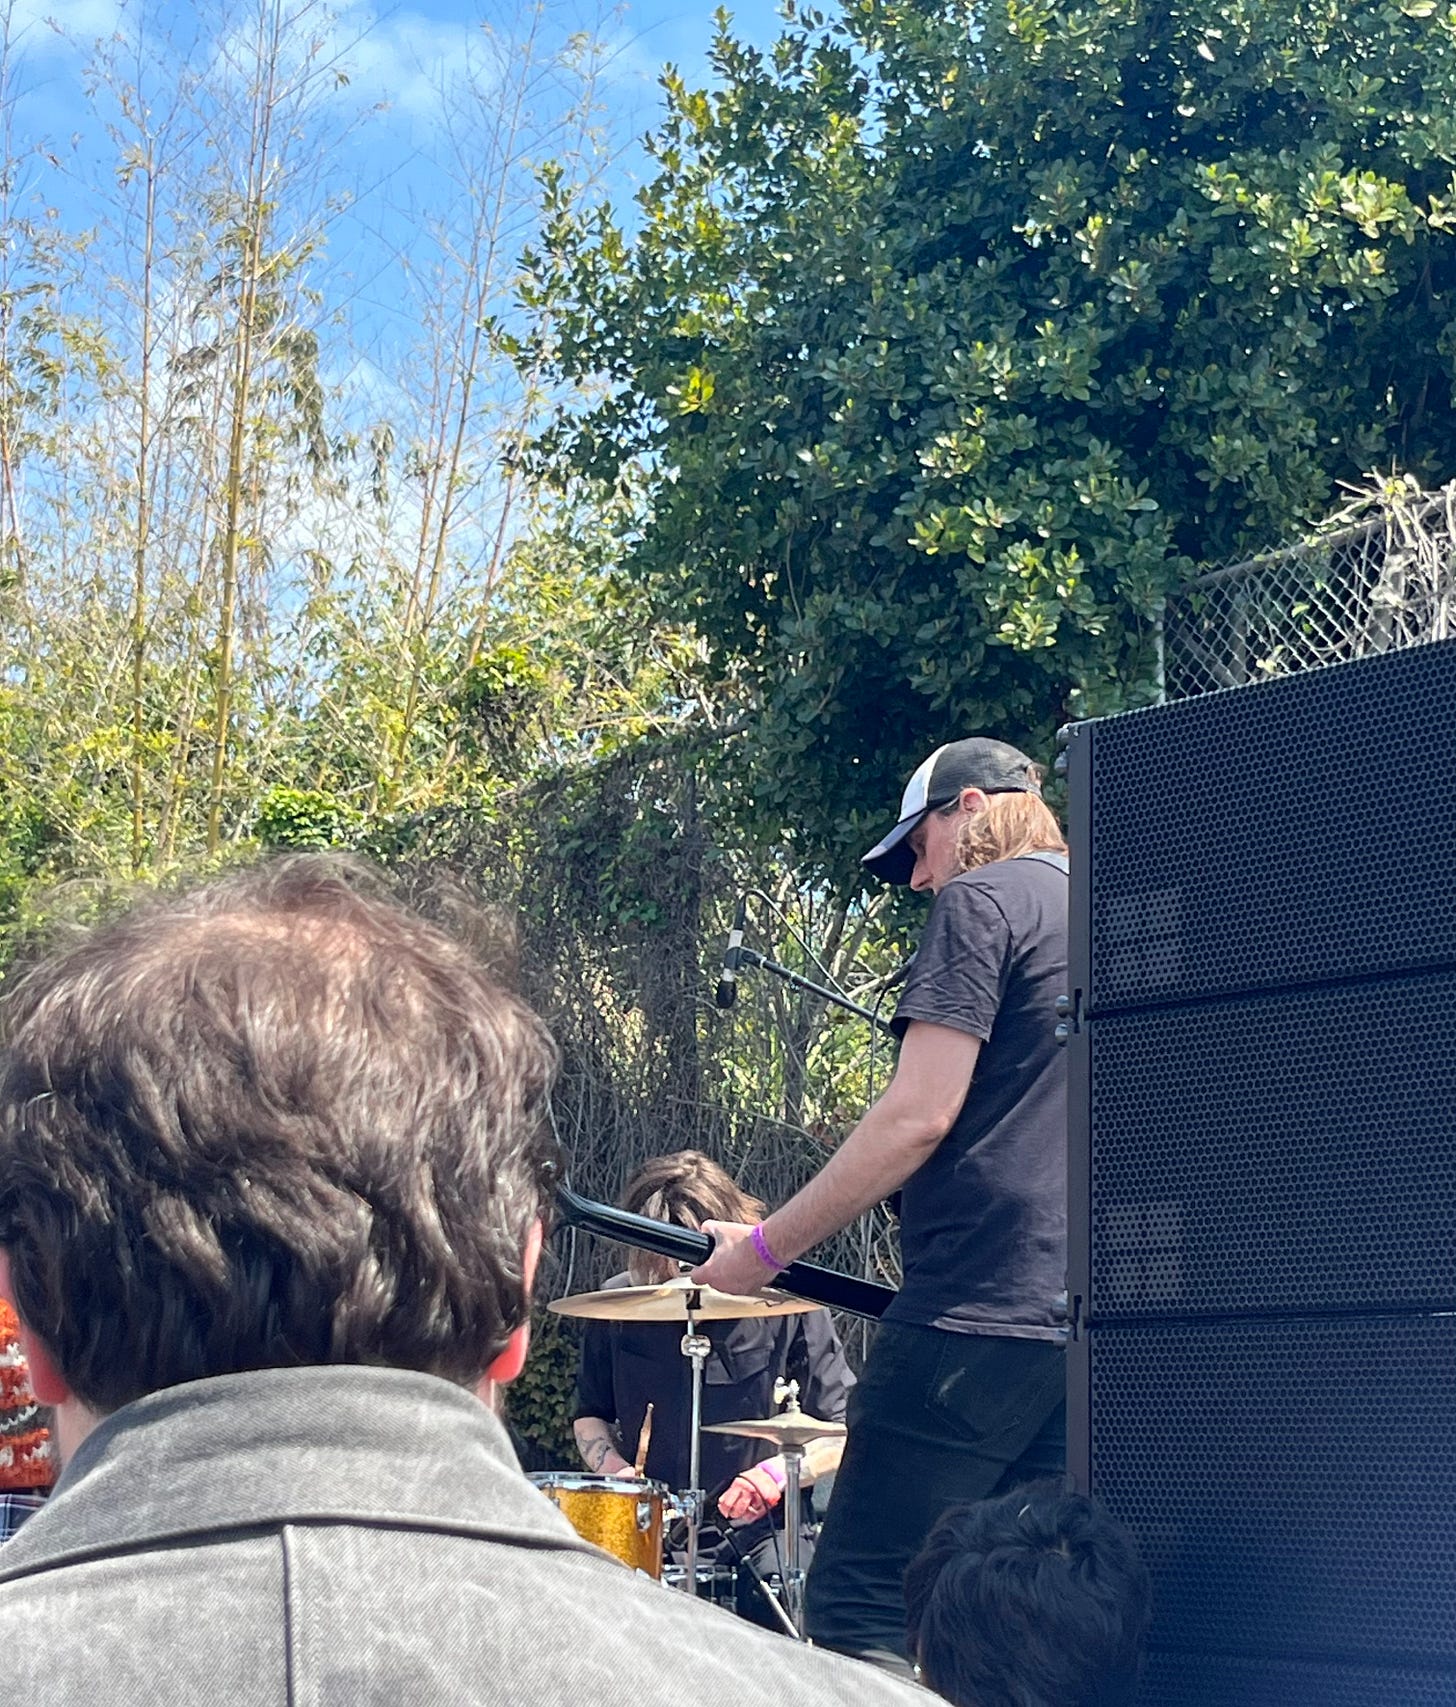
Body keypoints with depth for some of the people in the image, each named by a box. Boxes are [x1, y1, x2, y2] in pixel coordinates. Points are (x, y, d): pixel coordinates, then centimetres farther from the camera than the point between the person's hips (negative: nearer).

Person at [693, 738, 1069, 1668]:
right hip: (1083, 1320, 9)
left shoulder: (983, 900, -4)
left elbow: (920, 1116, -13)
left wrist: (763, 1248, -7)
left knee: (860, 1614, -7)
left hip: (981, 1306, -9)